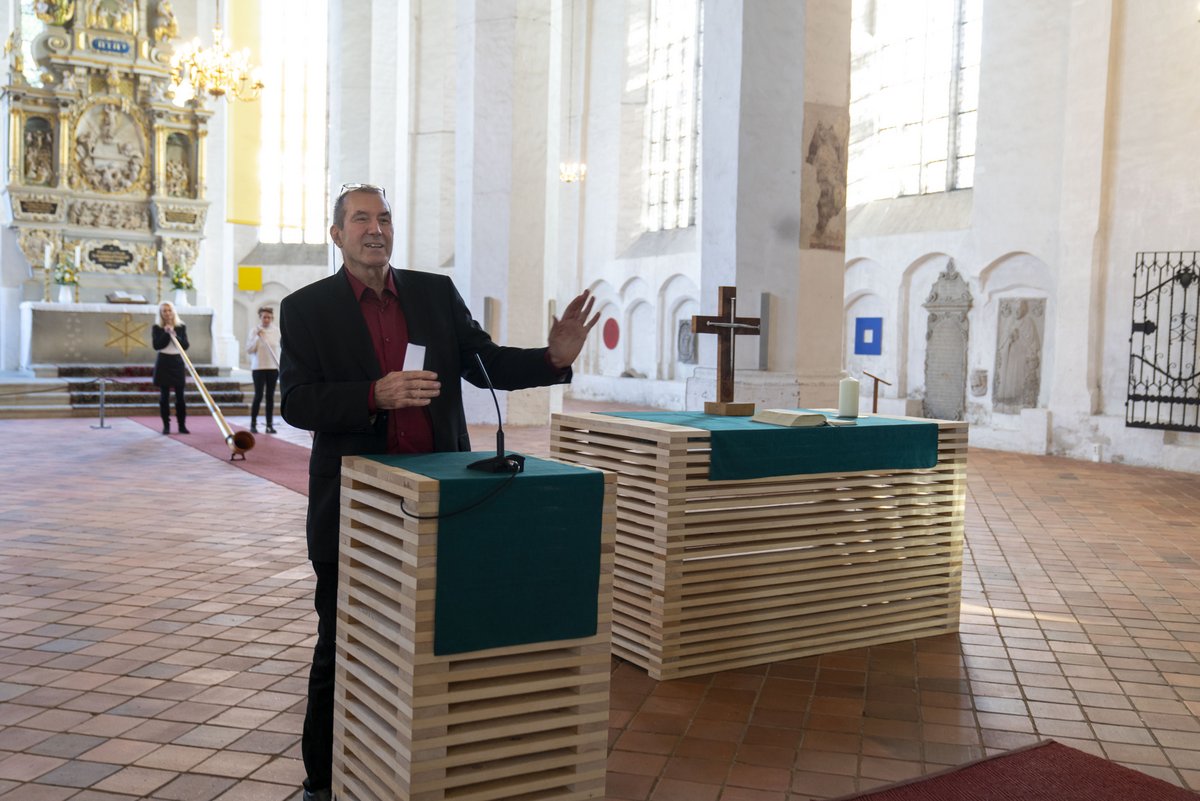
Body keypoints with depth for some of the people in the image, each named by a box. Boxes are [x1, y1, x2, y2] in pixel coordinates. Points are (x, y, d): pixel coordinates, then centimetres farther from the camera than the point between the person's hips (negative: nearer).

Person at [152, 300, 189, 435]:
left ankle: (182, 425, 6)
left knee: (180, 395, 0)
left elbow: (185, 346, -3)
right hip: (163, 362, -1)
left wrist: (175, 335, -15)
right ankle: (166, 425, 7)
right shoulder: (157, 328, 1)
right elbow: (156, 345, -10)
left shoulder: (181, 327, 5)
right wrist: (166, 333, -17)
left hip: (177, 362, 1)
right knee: (164, 396, 0)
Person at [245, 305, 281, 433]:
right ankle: (253, 424, 4)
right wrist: (257, 337, -16)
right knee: (258, 395, -5)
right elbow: (249, 349, -6)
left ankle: (270, 425, 9)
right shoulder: (254, 331, -2)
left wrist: (279, 366, 6)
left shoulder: (276, 332, 6)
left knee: (270, 396, 5)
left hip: (273, 368, 3)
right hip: (258, 368, -3)